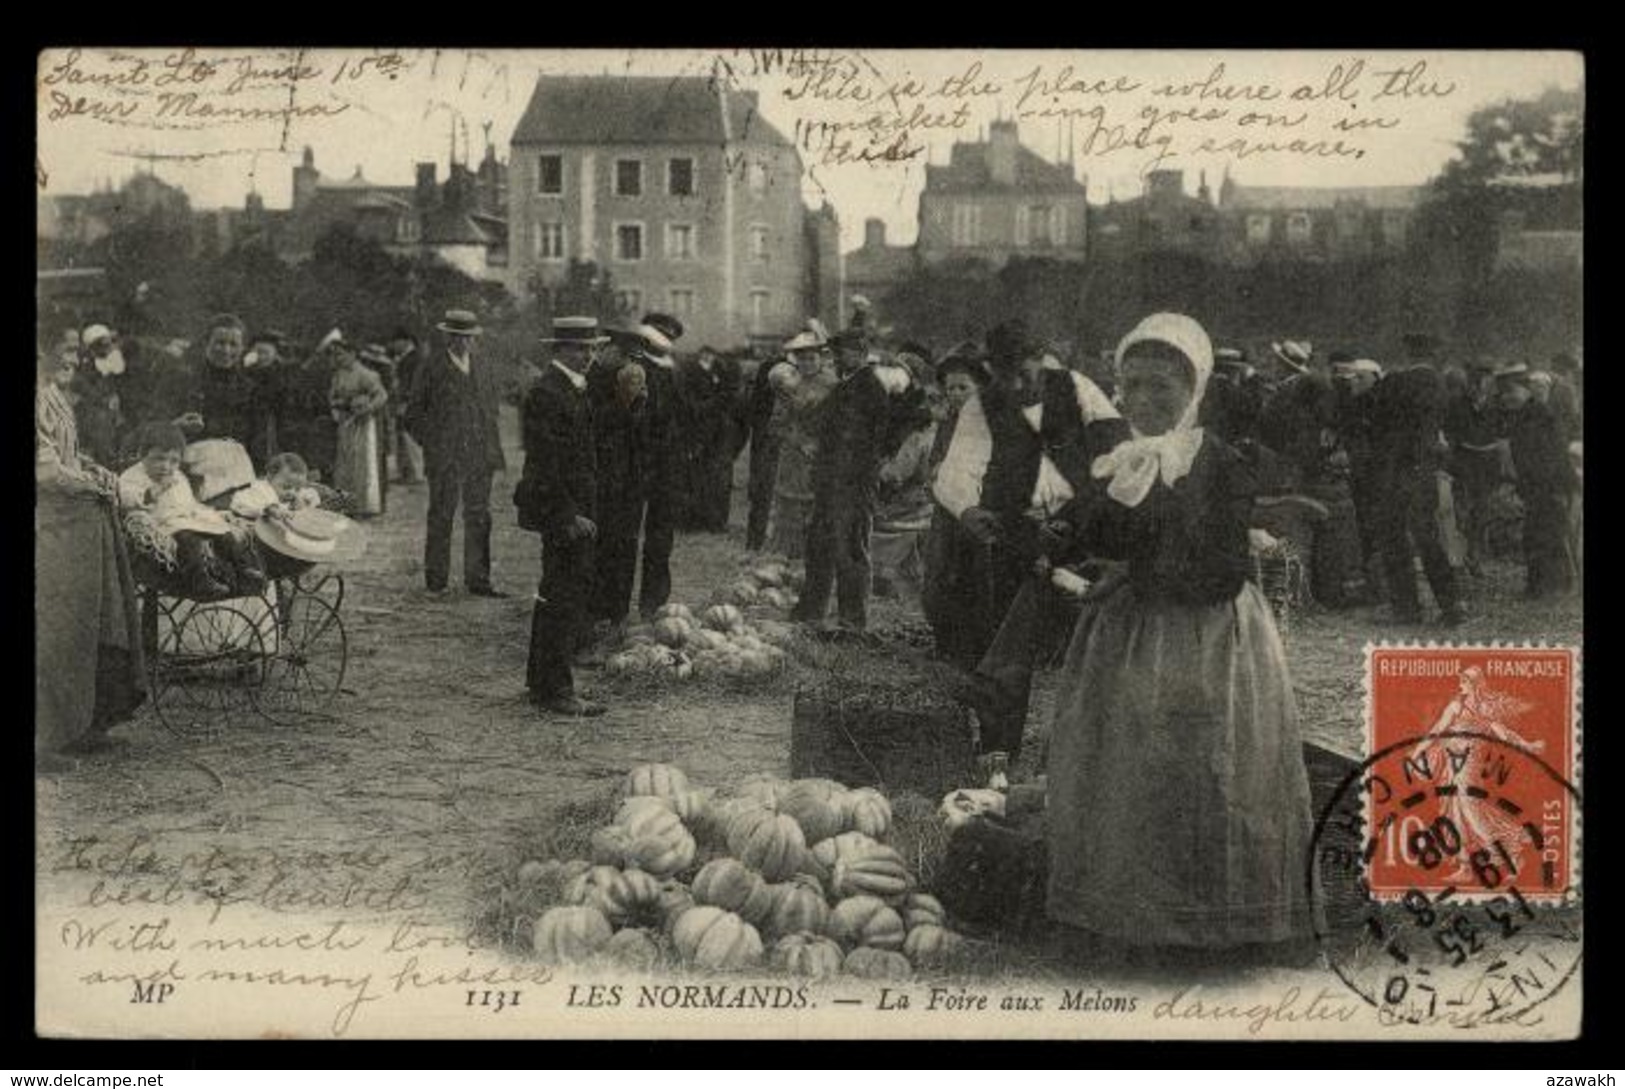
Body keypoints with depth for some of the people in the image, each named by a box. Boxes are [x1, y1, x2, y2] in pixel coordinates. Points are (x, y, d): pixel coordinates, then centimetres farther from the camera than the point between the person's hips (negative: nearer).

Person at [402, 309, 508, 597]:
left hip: (480, 455, 4)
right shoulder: (431, 370, -3)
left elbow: (496, 392, 28)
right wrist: (429, 441, -4)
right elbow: (413, 414, 2)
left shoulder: (482, 366, 9)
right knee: (441, 517, 2)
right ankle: (435, 580, 11)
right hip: (444, 457, -4)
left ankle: (478, 581, 10)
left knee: (479, 517, 4)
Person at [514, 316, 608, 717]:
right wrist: (568, 516, -21)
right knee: (565, 598, -8)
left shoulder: (572, 390, 15)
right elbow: (545, 463, -20)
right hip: (562, 511, -11)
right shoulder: (547, 394, -16)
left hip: (573, 509, 11)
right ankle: (556, 689, -3)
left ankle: (541, 682, 26)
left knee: (555, 597, 16)